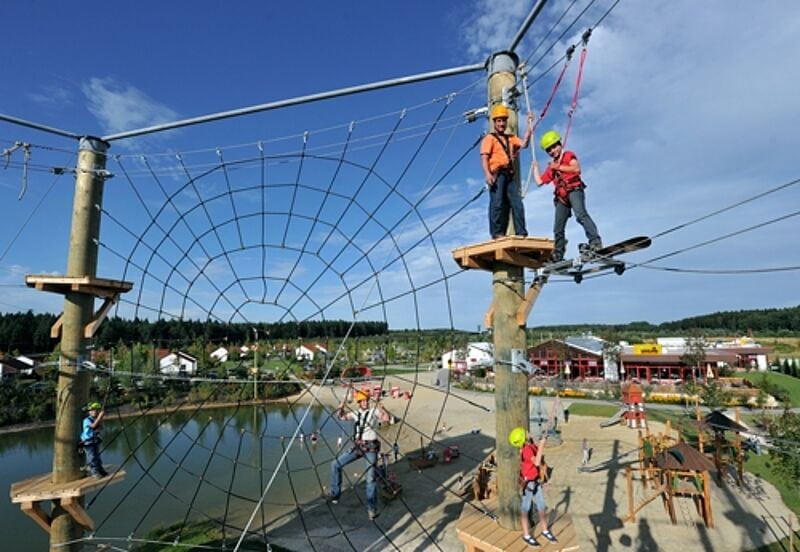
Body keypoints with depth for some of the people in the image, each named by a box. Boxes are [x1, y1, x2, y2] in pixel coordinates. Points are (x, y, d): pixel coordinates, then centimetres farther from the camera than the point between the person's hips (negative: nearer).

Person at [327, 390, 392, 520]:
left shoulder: (374, 411, -4)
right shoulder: (356, 413, 11)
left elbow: (387, 419, -20)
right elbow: (341, 416, 15)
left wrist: (382, 409, -41)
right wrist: (341, 408, -8)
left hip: (370, 448, -5)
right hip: (357, 447, 5)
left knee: (370, 478, -10)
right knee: (335, 464, 3)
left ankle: (372, 508, 4)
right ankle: (335, 493, 18)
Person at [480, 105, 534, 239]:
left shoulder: (511, 138, 26)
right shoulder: (489, 138, 8)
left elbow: (524, 144, 8)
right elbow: (484, 158, -5)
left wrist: (530, 125, 5)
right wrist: (487, 174, -21)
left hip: (510, 175, 6)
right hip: (497, 174, -6)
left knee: (517, 203, -1)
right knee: (497, 203, -12)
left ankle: (521, 232, -1)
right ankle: (497, 233, -12)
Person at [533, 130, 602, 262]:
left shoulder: (568, 155, 11)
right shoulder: (551, 167, 29)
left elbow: (577, 169, -8)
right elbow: (539, 181, 27)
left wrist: (559, 167, -6)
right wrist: (535, 167, 36)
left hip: (574, 190, -6)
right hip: (562, 197, 7)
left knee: (581, 215, -30)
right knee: (558, 229, 4)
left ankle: (595, 241, -37)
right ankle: (558, 255, 9)